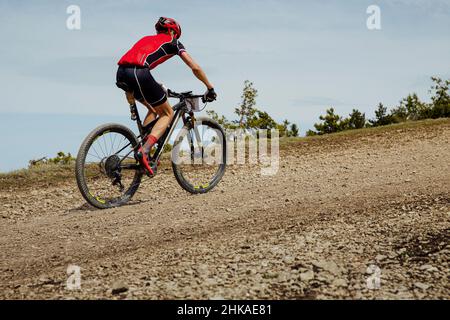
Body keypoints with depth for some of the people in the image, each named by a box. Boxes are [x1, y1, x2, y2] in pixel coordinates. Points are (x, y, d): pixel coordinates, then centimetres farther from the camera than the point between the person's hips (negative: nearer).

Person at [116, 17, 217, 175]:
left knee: (154, 108, 27)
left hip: (121, 74, 7)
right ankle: (144, 151, -10)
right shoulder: (172, 42, 19)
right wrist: (210, 88, 27)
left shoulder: (147, 39, 35)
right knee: (167, 113, 10)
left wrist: (158, 89, 52)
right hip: (138, 74, -7)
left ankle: (142, 147, 15)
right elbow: (195, 68, 15)